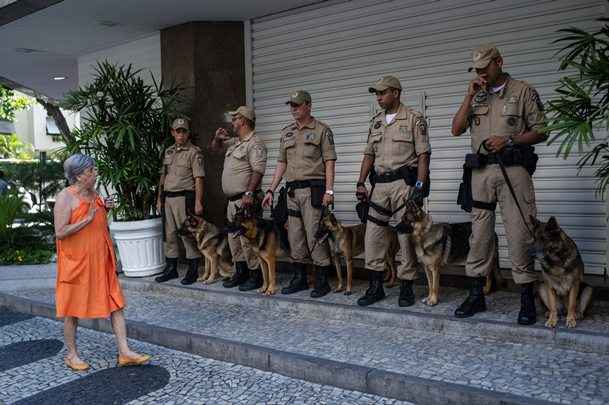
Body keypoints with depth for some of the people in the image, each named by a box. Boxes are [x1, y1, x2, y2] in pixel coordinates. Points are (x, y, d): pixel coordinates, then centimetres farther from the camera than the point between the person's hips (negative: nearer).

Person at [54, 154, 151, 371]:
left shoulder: (93, 193, 10)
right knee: (73, 309, 7)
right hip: (76, 262, -7)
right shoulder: (65, 197, -12)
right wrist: (87, 219, -23)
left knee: (115, 302, 3)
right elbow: (60, 232, -18)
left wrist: (104, 210, 4)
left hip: (100, 260, 7)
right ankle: (72, 355, 24)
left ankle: (124, 352, 6)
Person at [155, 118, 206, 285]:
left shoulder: (194, 152, -4)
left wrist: (198, 202, -16)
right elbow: (163, 177, 20)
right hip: (167, 198, 7)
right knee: (169, 235, 11)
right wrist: (159, 199, 16)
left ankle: (193, 270, 6)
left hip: (184, 197, -6)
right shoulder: (168, 152, 16)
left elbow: (199, 179, -10)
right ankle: (171, 268, 21)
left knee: (188, 234, -4)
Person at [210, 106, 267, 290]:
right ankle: (241, 273, 24)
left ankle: (256, 276, 1)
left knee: (248, 239, -8)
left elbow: (258, 171, -22)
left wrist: (249, 193, -29)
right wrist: (218, 138, 12)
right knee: (234, 239, 14)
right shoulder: (234, 142, 19)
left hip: (246, 200, -10)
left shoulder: (255, 143, -11)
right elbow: (215, 148, 34)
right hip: (232, 200, 10)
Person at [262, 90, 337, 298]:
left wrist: (329, 190, -14)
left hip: (313, 189, -6)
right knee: (294, 236, 9)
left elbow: (329, 161, -5)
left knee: (315, 235, -7)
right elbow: (282, 163, 19)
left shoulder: (322, 130, 1)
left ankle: (322, 281, 2)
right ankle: (299, 278, 20)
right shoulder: (286, 132, 17)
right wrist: (271, 190, 13)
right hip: (292, 191, 6)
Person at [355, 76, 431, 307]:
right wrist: (360, 183, 8)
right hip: (379, 185, 6)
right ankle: (375, 287, 12)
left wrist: (420, 186, -15)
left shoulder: (414, 119, -1)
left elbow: (423, 155, -6)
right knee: (373, 236, 3)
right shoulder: (375, 122, 17)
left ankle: (406, 288, 10)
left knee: (406, 237, -1)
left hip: (404, 183, -5)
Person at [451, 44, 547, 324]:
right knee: (479, 233, 6)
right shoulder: (476, 97, 17)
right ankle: (476, 295, 15)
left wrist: (509, 139, -12)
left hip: (513, 169, -4)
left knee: (519, 233, -6)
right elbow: (456, 130, 6)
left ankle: (527, 299, 3)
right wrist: (469, 97, -1)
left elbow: (541, 132, 2)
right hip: (481, 170, 4)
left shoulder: (523, 92, 5)